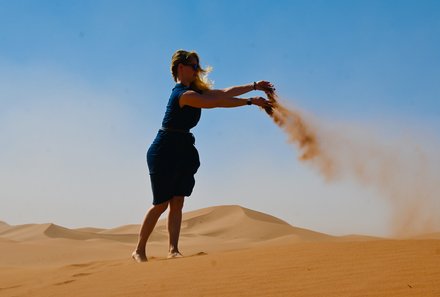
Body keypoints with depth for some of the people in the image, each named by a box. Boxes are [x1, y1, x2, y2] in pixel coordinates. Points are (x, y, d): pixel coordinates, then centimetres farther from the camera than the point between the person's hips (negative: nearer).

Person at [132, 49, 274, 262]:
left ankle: (173, 250, 2)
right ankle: (139, 250, 6)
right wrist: (251, 101, -20)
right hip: (165, 151, -9)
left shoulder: (195, 90, 13)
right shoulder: (184, 94, -18)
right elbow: (218, 103, -23)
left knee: (177, 202, 3)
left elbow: (224, 93, 12)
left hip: (183, 151, 9)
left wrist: (254, 86, 8)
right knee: (161, 203, -4)